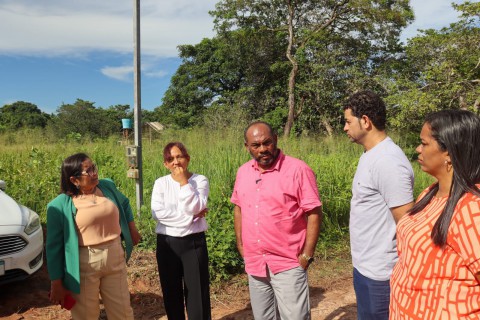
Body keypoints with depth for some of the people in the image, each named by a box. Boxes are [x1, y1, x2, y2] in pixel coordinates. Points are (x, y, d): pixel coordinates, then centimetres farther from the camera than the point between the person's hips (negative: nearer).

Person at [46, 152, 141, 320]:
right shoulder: (60, 205, -11)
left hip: (115, 258, 4)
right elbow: (54, 246, -7)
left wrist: (132, 229, 19)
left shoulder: (108, 186, 1)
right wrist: (56, 283, -6)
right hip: (84, 265, -3)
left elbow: (124, 203, 23)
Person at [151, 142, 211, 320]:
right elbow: (157, 212, -14)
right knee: (171, 292, 14)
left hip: (194, 242, -2)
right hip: (167, 244, 2)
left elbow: (194, 207, -17)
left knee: (197, 291, 5)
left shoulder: (200, 180, -3)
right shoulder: (161, 183, 1)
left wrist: (184, 182, -15)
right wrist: (190, 215, -17)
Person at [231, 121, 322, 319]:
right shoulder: (243, 172, 5)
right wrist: (240, 245, 10)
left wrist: (307, 255, -14)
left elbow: (314, 213, -12)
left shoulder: (298, 170, -13)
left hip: (288, 265, -5)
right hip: (254, 264, 6)